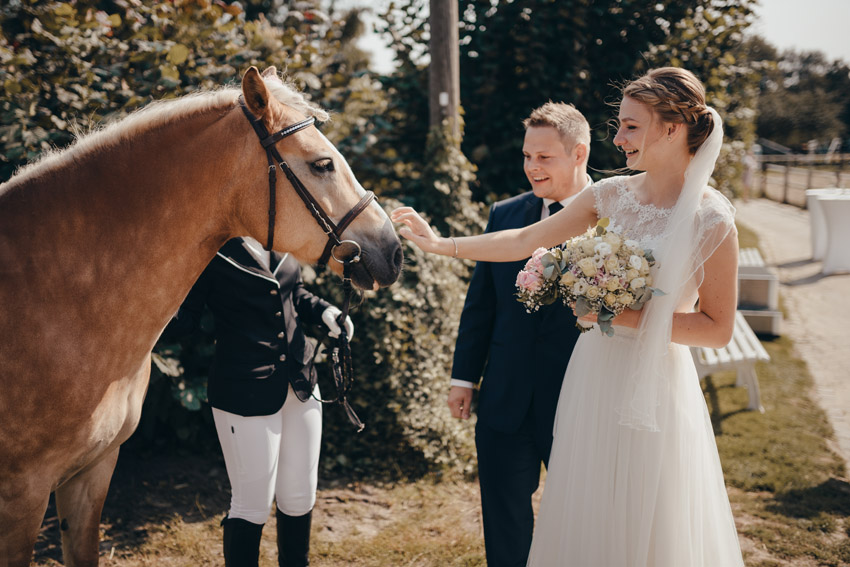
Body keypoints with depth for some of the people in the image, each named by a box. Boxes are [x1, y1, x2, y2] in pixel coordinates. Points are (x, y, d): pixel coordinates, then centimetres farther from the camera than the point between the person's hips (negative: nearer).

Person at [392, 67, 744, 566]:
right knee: (586, 521, 16)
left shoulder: (712, 219, -13)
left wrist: (627, 316, -18)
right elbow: (523, 242, 6)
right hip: (595, 372, 5)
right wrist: (440, 244, 4)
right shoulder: (613, 194, 1)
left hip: (656, 382, -4)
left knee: (651, 527, 8)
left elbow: (717, 328, -11)